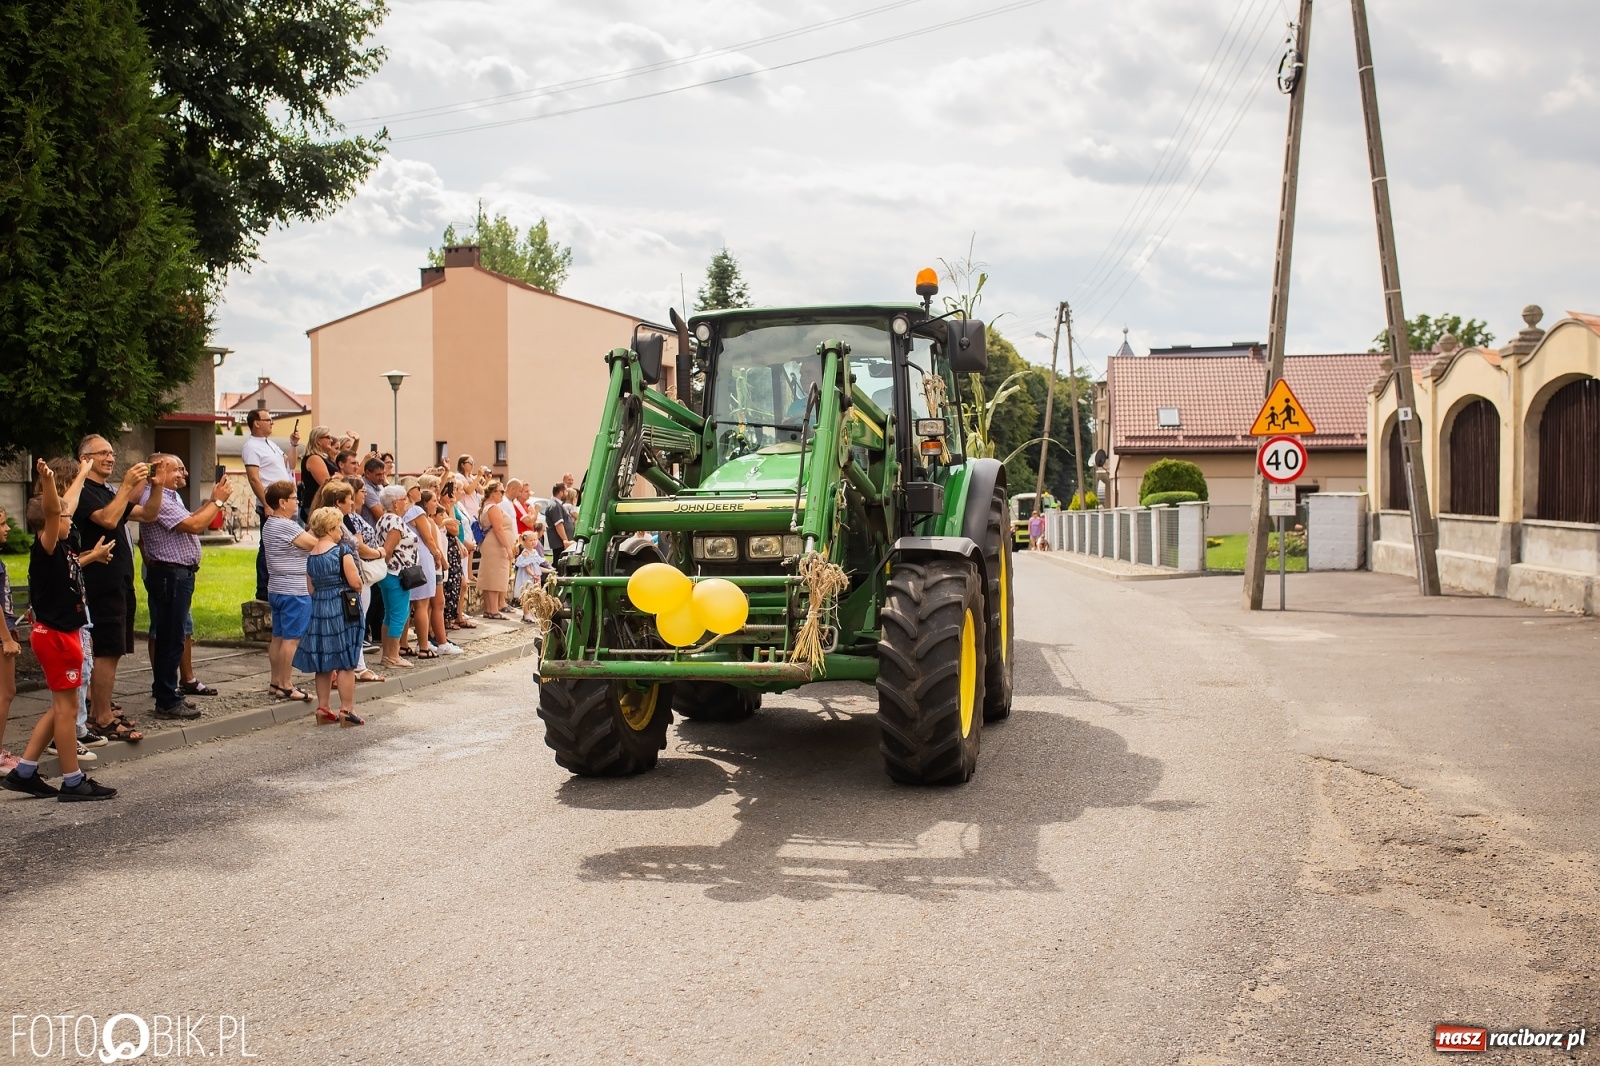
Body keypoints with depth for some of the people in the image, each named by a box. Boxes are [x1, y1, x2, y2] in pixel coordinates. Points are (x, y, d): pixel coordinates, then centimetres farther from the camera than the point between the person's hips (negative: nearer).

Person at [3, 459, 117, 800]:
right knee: (66, 707, -3)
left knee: (61, 708, 15)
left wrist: (82, 474, 38)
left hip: (60, 633, 10)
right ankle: (72, 781, 4)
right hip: (56, 635, -10)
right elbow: (53, 511, -38)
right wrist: (47, 481, -53)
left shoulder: (60, 549, 8)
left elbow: (67, 506, 26)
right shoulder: (46, 548, -16)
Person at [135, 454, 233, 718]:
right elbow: (194, 525, -22)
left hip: (179, 574, 11)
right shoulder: (156, 499, -18)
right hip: (170, 574, -11)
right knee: (170, 639, -5)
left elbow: (190, 522, 17)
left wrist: (211, 501, 13)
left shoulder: (172, 496, 16)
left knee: (172, 637, 16)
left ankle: (167, 693, 24)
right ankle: (167, 702, 1)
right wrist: (218, 501, -12)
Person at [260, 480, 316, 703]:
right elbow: (314, 544, -16)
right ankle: (285, 686, -4)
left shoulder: (270, 524, 13)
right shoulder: (286, 526, -18)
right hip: (294, 592, -10)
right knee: (291, 639, -6)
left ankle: (275, 682, 18)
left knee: (278, 637, 13)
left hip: (277, 589, 10)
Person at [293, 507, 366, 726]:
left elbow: (310, 589, 12)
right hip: (342, 609, -6)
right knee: (345, 663, -1)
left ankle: (323, 709, 16)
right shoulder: (342, 551, -11)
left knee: (323, 662, 12)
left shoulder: (310, 555, 7)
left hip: (318, 609, 6)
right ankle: (347, 710, 0)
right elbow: (356, 583, -13)